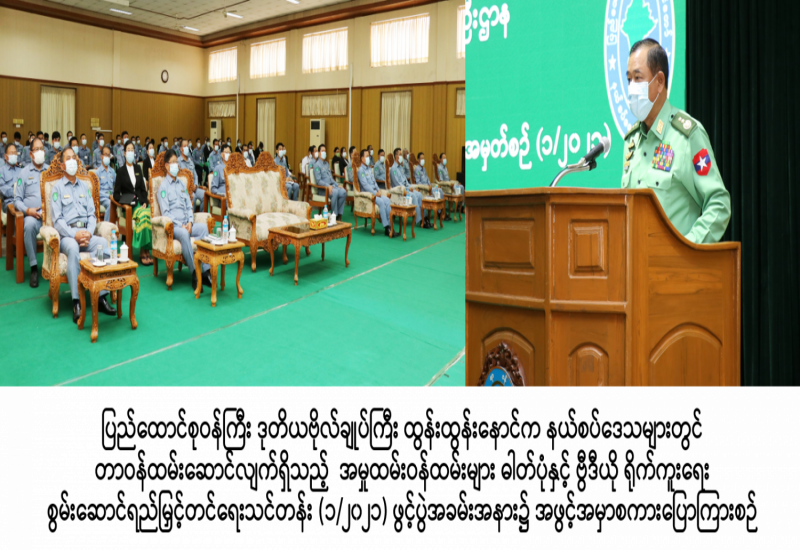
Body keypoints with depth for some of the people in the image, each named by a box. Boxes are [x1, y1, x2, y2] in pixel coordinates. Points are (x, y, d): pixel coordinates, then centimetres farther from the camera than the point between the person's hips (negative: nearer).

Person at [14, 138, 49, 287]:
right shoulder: (24, 172, 14)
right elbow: (17, 199, 10)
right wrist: (27, 210, -11)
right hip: (32, 214, -1)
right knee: (29, 225, -37)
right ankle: (33, 267, -24)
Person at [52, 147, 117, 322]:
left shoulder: (85, 186, 21)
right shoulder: (57, 188, 9)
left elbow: (92, 214, 14)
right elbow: (57, 219, -1)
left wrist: (89, 233, -6)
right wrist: (74, 235, -17)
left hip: (86, 233, 3)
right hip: (67, 235, -3)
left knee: (104, 243, -30)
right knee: (73, 248, -37)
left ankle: (102, 297, -30)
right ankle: (76, 302, -37)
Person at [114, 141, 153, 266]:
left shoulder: (138, 168, 20)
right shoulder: (120, 171, 8)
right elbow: (116, 194, 5)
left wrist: (145, 202, 0)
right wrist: (126, 202, -12)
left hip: (141, 202, 3)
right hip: (128, 205, -3)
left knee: (150, 215, -31)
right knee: (143, 216, -34)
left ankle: (146, 250, -28)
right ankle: (143, 251, -29)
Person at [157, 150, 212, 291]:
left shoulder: (181, 184, 21)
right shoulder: (164, 187, 2)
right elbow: (165, 212, -5)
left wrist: (190, 222, -2)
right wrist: (180, 226, -15)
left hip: (186, 224, 5)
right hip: (172, 226, -5)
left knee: (204, 227, -25)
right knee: (184, 234, -37)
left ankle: (206, 271, -31)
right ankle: (194, 274, -35)